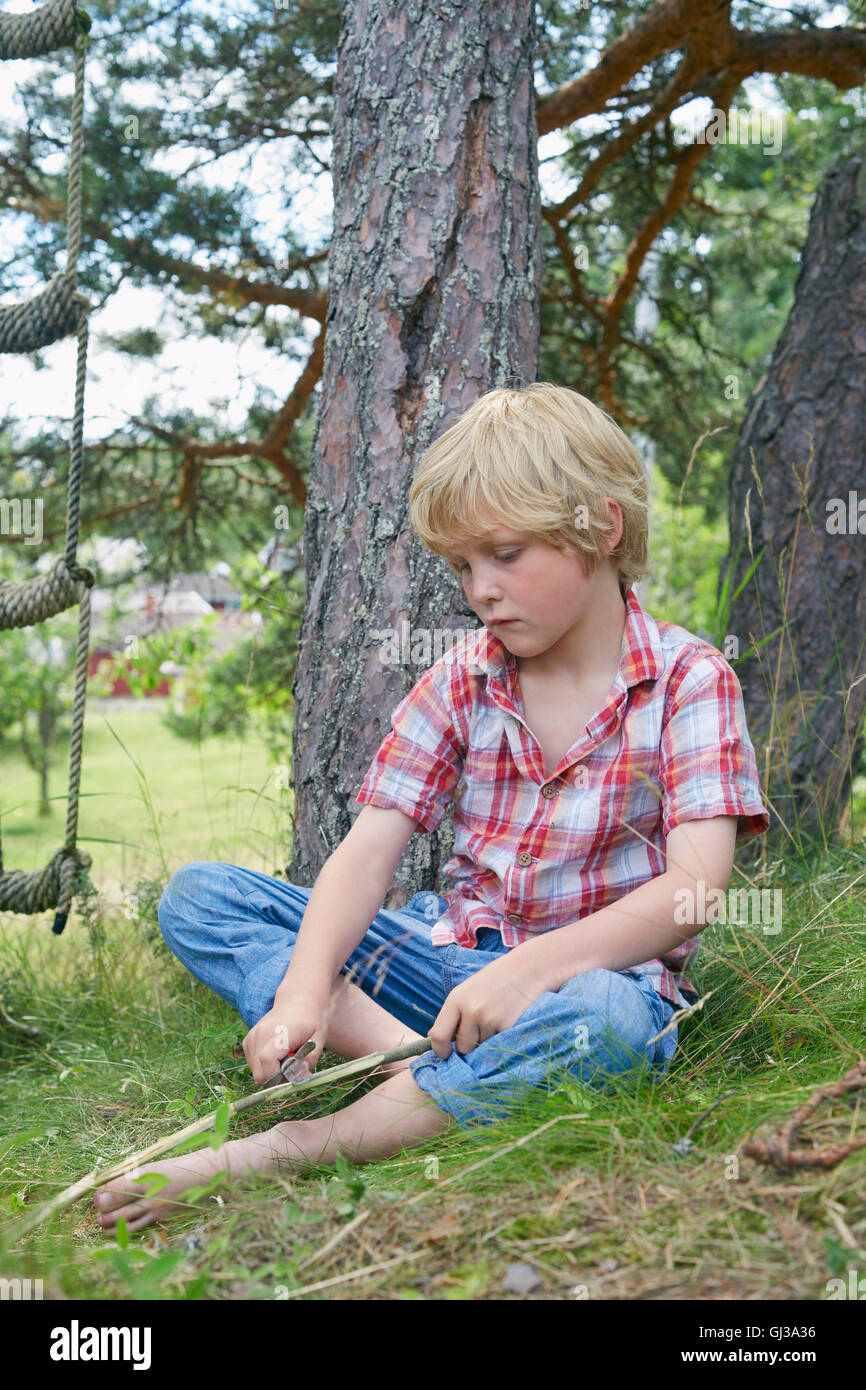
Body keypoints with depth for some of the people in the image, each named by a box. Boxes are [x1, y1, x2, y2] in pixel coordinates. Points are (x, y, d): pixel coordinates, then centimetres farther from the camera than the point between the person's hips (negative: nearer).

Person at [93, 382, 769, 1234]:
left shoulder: (690, 680, -6)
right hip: (446, 955, 5)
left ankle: (284, 1151, -36)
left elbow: (696, 885, -17)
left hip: (591, 968, -4)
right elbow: (368, 852, -5)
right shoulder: (461, 681, 5)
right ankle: (423, 1066, -28)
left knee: (607, 1019, -42)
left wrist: (530, 967, -31)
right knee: (194, 896, -7)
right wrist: (303, 993, -23)